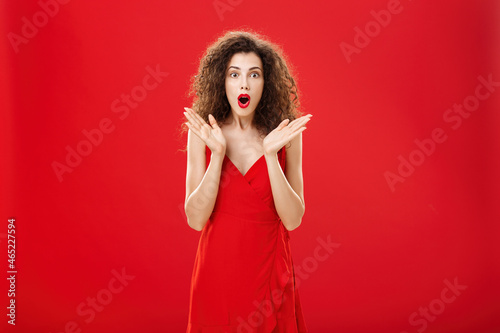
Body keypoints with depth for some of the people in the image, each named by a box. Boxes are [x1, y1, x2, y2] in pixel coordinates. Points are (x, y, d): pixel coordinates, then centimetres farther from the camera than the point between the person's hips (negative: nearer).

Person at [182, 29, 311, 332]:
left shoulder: (286, 135, -6)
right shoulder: (202, 133, -6)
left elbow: (293, 219, -11)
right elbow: (195, 219, -11)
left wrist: (270, 154, -22)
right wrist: (217, 154, -21)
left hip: (268, 272, 0)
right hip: (217, 272, 0)